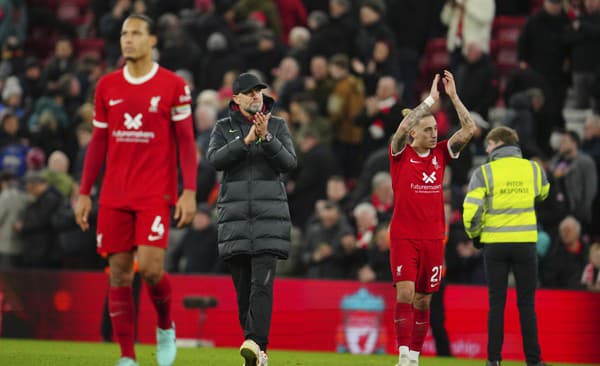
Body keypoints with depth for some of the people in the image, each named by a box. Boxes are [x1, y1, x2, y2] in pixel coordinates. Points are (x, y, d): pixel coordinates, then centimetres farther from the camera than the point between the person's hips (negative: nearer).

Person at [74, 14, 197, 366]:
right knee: (119, 273, 0)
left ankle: (166, 326, 13)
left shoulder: (173, 86, -1)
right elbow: (98, 143, 14)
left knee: (150, 267, -16)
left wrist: (190, 192, -10)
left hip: (155, 194, -4)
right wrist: (84, 193, 10)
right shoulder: (107, 86, 9)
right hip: (114, 197, 4)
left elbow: (186, 141, -1)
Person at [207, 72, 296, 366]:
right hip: (235, 214, 2)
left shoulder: (278, 126, 8)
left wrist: (266, 137, -18)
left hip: (269, 213, -2)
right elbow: (215, 160, -8)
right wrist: (247, 140, -18)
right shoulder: (223, 128, 9)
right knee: (242, 284, 1)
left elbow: (289, 162, -4)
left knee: (262, 281, -17)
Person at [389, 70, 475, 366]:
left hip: (433, 238, 4)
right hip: (403, 236, -4)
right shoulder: (401, 153, -1)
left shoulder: (441, 154, 9)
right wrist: (431, 99, -17)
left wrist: (453, 96, -4)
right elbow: (403, 127, -20)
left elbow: (469, 130, 1)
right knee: (405, 292, -14)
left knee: (423, 300, 6)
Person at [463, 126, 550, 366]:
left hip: (495, 245, -1)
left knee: (496, 304, 5)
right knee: (526, 304, 5)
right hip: (525, 243, 1)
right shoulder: (533, 169, 4)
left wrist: (474, 235, 5)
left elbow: (471, 210, -11)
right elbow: (542, 194, 25)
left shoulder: (484, 173, -5)